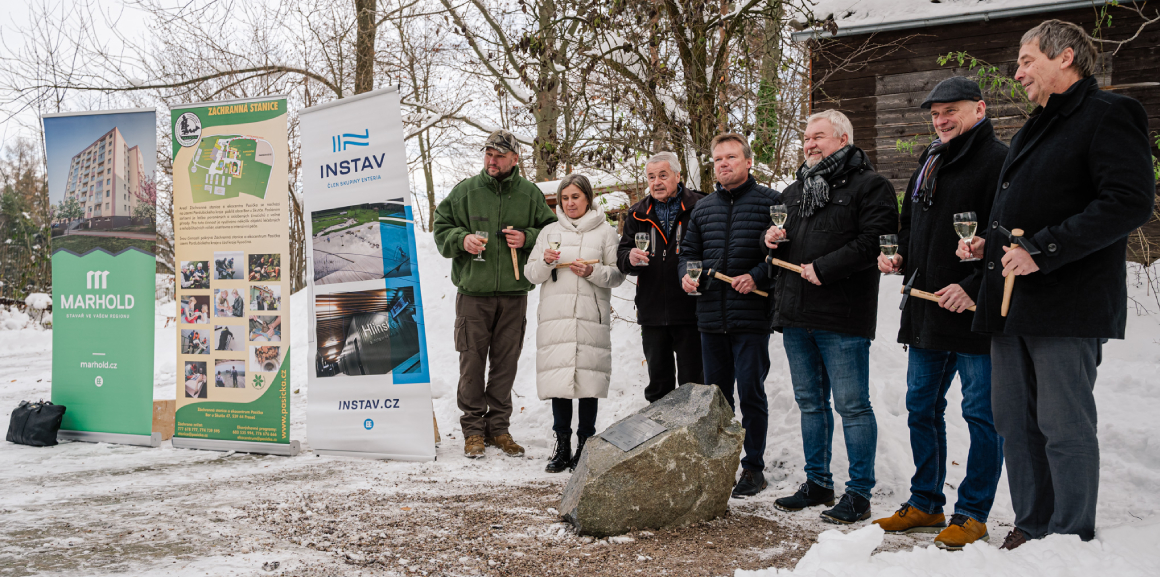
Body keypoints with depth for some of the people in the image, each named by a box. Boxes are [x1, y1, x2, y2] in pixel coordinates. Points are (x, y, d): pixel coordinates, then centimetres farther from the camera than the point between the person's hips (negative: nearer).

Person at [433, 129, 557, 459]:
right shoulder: (464, 191, 5)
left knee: (505, 362, 7)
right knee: (472, 361, 0)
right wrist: (462, 239, -11)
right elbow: (441, 229, 9)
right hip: (473, 292, -1)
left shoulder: (530, 194, 7)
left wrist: (527, 238, -7)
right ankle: (473, 429, 12)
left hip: (514, 293, 1)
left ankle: (498, 428, 18)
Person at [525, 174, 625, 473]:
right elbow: (531, 274, 14)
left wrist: (592, 271, -12)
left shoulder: (605, 232, 10)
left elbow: (617, 275, 5)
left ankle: (585, 444, 7)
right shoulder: (549, 232, 17)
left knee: (588, 380, -4)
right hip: (555, 316, 2)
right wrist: (545, 262, -6)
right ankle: (562, 445, 10)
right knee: (557, 379, 0)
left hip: (591, 317, -2)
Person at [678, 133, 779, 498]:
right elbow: (689, 251, 22)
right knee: (715, 394, 12)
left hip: (751, 317, -5)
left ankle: (753, 468, 11)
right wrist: (686, 274, 2)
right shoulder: (703, 208, 15)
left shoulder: (770, 202, -2)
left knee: (750, 393, -1)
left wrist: (757, 276, -18)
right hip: (710, 317, 6)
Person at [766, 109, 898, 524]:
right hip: (795, 316, 8)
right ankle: (817, 482, 26)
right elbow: (782, 246, 30)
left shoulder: (869, 186, -4)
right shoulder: (795, 191, 20)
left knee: (852, 405, -3)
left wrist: (823, 268, -18)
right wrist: (772, 238, 6)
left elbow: (875, 241, -16)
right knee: (810, 402, 15)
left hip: (842, 318, -8)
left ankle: (859, 493, 6)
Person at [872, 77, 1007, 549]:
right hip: (927, 312, 9)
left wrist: (973, 285, -23)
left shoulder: (998, 161, -9)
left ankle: (973, 514, 12)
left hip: (975, 311, -9)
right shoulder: (929, 164, 17)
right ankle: (925, 504, 26)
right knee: (921, 407, 14)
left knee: (981, 413, 2)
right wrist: (898, 256, 7)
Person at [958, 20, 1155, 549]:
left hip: (1066, 305, -9)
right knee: (1014, 422, 12)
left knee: (1064, 427, -4)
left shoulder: (1109, 115, -6)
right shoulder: (1033, 132, 23)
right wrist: (989, 244, 11)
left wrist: (1042, 250, -22)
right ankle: (1031, 526, 23)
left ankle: (1072, 540, 8)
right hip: (1011, 303, 9)